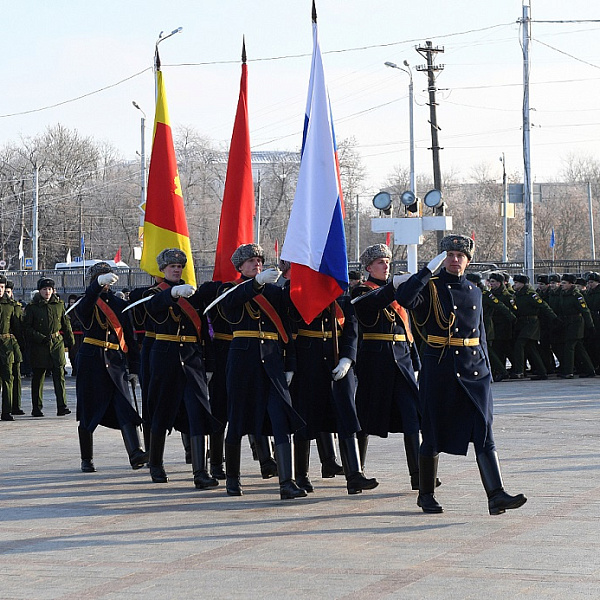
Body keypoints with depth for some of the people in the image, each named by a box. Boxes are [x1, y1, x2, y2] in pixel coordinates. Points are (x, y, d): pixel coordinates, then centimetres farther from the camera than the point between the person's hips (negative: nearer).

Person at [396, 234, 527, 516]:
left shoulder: (474, 292, 15)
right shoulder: (431, 287, -1)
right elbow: (404, 297, -23)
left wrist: (486, 369, 17)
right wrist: (430, 269, -20)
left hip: (473, 371, 4)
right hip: (439, 370, -4)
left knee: (483, 432, -7)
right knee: (434, 434, 4)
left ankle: (496, 495, -15)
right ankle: (426, 495, 19)